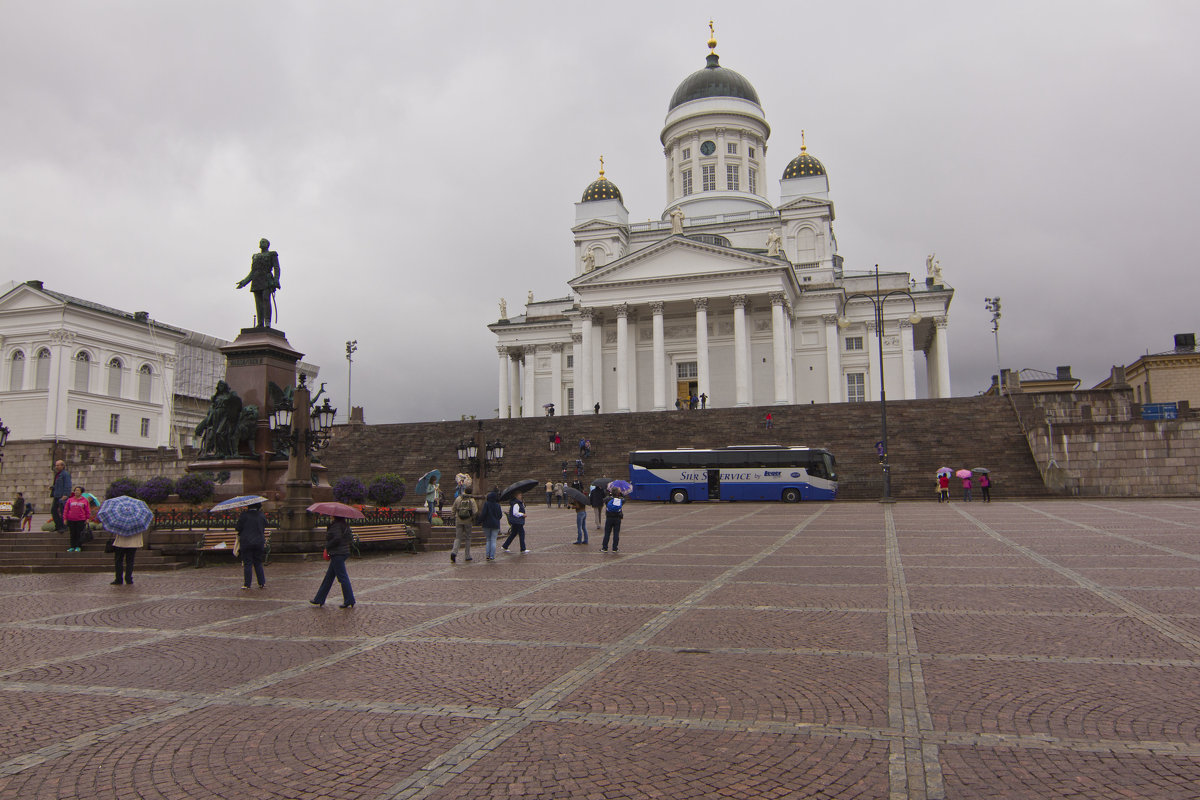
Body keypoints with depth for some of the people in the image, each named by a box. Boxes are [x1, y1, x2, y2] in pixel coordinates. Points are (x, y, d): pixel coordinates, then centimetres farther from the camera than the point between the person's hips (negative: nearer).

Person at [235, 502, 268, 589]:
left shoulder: (244, 515, -7)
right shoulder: (262, 516, 3)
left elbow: (239, 528, -7)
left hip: (246, 542, -3)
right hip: (259, 542, 3)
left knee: (247, 564, 2)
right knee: (258, 564, 11)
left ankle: (247, 584, 3)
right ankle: (262, 583, 10)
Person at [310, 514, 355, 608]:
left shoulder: (336, 525, -16)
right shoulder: (345, 524, 12)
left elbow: (337, 538, -27)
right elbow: (350, 538, 13)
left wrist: (327, 547, -12)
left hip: (337, 554, -10)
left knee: (342, 577, -5)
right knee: (329, 576, 15)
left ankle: (349, 601, -2)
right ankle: (319, 599, 23)